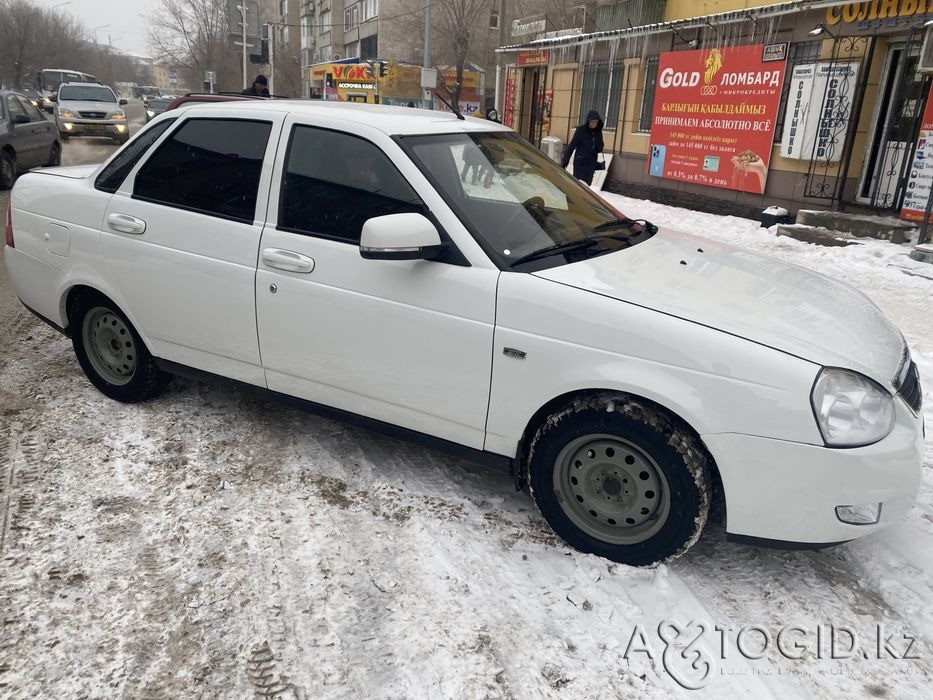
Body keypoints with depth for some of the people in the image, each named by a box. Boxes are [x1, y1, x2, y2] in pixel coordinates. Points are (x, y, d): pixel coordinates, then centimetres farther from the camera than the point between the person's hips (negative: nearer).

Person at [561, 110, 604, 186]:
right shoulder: (581, 129, -10)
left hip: (591, 163, 4)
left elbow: (600, 145, 19)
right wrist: (564, 161, -12)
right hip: (580, 162, -4)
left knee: (587, 184, 5)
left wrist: (599, 149, -7)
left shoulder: (598, 131, 4)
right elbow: (571, 146, -8)